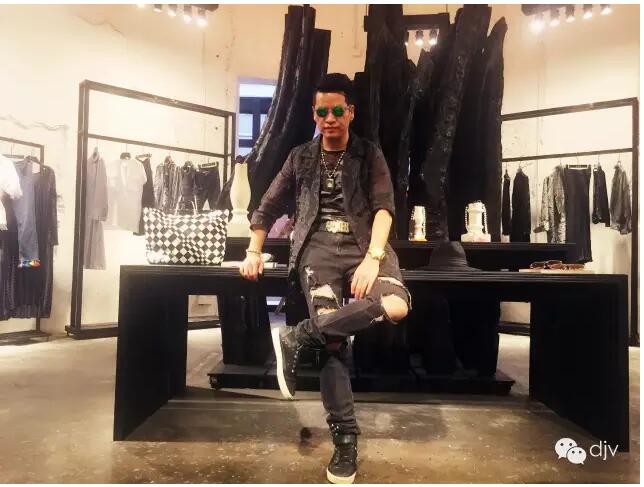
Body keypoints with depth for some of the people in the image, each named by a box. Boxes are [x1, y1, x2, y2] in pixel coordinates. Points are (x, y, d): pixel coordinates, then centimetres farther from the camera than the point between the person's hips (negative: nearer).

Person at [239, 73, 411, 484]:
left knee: (396, 306, -32)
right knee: (333, 338, -21)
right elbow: (269, 207, 21)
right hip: (318, 246, 0)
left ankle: (297, 337, -19)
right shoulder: (301, 158, 18)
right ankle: (345, 439, -5)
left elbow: (384, 206, -1)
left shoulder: (369, 155, 13)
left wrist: (373, 257, -17)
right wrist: (254, 252, 9)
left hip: (363, 244, 0)